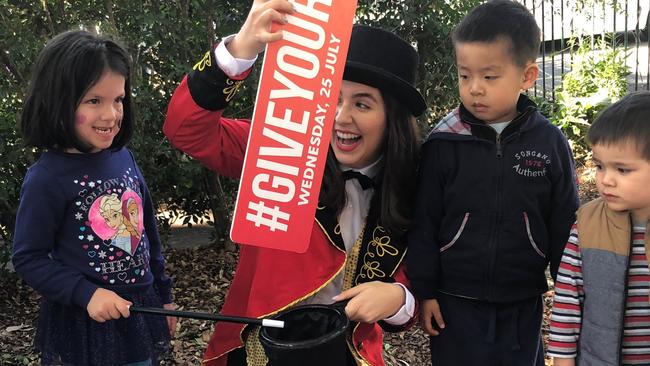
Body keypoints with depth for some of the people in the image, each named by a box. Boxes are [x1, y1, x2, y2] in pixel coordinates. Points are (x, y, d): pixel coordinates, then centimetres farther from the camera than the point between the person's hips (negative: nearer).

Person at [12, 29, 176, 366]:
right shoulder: (47, 178, -17)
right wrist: (86, 294, -23)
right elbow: (28, 259, -13)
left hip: (141, 310, 6)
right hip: (85, 325, -6)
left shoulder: (123, 157, 0)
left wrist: (162, 295, 15)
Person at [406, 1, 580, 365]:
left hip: (522, 303, 1)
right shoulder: (442, 143, -9)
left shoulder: (549, 142, -6)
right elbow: (424, 223, -4)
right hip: (455, 301, -1)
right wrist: (424, 290, -3)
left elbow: (565, 225, 2)